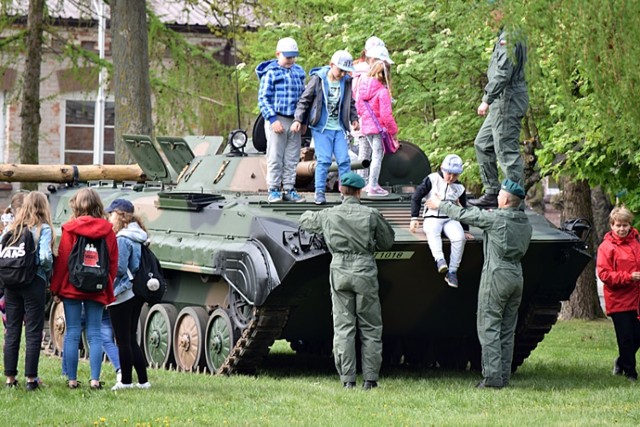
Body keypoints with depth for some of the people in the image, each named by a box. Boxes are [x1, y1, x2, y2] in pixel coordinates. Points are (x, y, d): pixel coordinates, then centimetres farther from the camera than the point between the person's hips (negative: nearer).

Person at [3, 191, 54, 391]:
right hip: (34, 282, -4)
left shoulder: (13, 227, 8)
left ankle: (10, 377, 10)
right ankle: (31, 378, -1)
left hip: (11, 282, 4)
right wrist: (48, 270, 3)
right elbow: (45, 256, -16)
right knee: (33, 332, 1)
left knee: (11, 331, 9)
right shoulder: (43, 228, -6)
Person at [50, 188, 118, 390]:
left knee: (72, 333, 3)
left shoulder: (70, 229, -6)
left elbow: (62, 260, -6)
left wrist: (55, 289, 1)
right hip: (97, 290, 2)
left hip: (72, 288, -2)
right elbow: (113, 263, 4)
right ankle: (95, 379, -2)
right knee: (95, 334, 5)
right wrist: (108, 293, 12)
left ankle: (72, 379, 2)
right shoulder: (108, 231, 2)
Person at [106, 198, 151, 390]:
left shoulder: (122, 239, -17)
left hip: (122, 295, -9)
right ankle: (143, 380, 15)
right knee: (131, 340, 14)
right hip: (137, 293, 9)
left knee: (123, 341, 0)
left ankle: (126, 381, 5)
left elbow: (119, 268, -21)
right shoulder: (137, 237, 11)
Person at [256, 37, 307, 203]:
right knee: (275, 158, -2)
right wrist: (273, 119, -16)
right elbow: (263, 99, -8)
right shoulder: (270, 73, -5)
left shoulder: (299, 72, 12)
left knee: (292, 158, 7)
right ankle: (274, 190, 2)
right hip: (277, 120, -5)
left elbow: (303, 96, 21)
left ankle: (288, 189, 13)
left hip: (294, 121, 5)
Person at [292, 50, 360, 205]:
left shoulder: (346, 82, 5)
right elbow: (304, 100, -3)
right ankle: (319, 192, 0)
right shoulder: (318, 79, -7)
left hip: (339, 128, 4)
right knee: (324, 160, -9)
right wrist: (298, 119, -9)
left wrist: (354, 118, 8)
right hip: (321, 128, -4)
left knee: (344, 160, 0)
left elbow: (350, 103, 20)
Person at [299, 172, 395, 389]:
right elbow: (387, 242, 6)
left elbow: (305, 220, 22)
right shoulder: (371, 215, -2)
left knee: (343, 327, 3)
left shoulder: (329, 215, 3)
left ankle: (347, 380, -1)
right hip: (365, 272, -1)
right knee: (370, 328, 6)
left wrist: (314, 215, 44)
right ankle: (370, 379, 4)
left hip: (340, 273, 1)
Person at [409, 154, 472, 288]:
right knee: (432, 232, -39)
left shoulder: (459, 188, 8)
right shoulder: (432, 179, -1)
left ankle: (452, 271, -25)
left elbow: (463, 210, 18)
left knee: (460, 237, -28)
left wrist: (465, 230, 12)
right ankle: (440, 260, -57)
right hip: (432, 217, -2)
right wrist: (414, 218, -8)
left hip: (450, 219, 2)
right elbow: (416, 197, 0)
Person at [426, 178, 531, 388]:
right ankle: (504, 376, 9)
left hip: (497, 275, -7)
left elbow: (464, 215, -1)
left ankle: (492, 377, -12)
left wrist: (440, 204, 15)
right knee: (507, 330, 10)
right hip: (517, 276, 7)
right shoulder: (525, 223, 9)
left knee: (489, 327, -5)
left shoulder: (495, 218, -11)